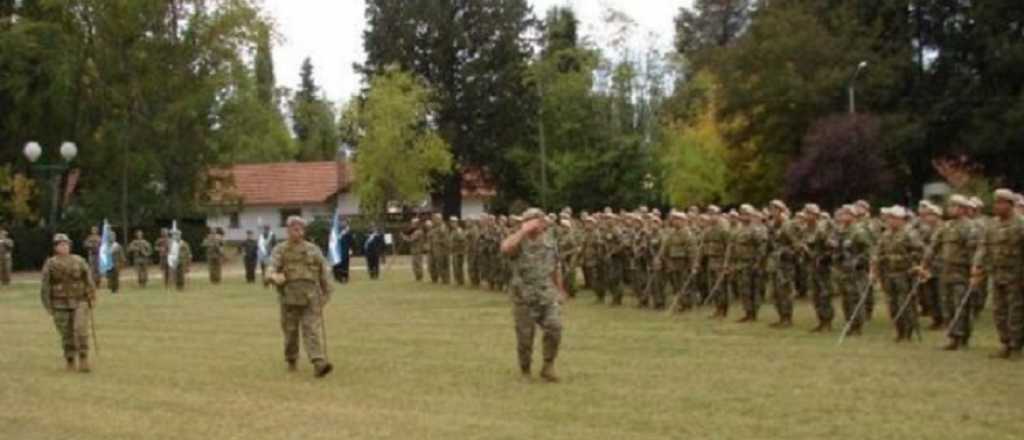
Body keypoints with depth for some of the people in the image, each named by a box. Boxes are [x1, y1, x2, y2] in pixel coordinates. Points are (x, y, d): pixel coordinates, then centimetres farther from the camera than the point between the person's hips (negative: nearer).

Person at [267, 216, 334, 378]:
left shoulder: (313, 250, 11)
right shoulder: (280, 250, 8)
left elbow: (323, 272, 17)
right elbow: (272, 269, -7)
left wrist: (326, 293, 18)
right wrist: (275, 277, -30)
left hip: (310, 296, 0)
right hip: (289, 296, 0)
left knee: (313, 329, -12)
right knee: (290, 330, 9)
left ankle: (319, 364, -23)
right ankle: (291, 361, 29)